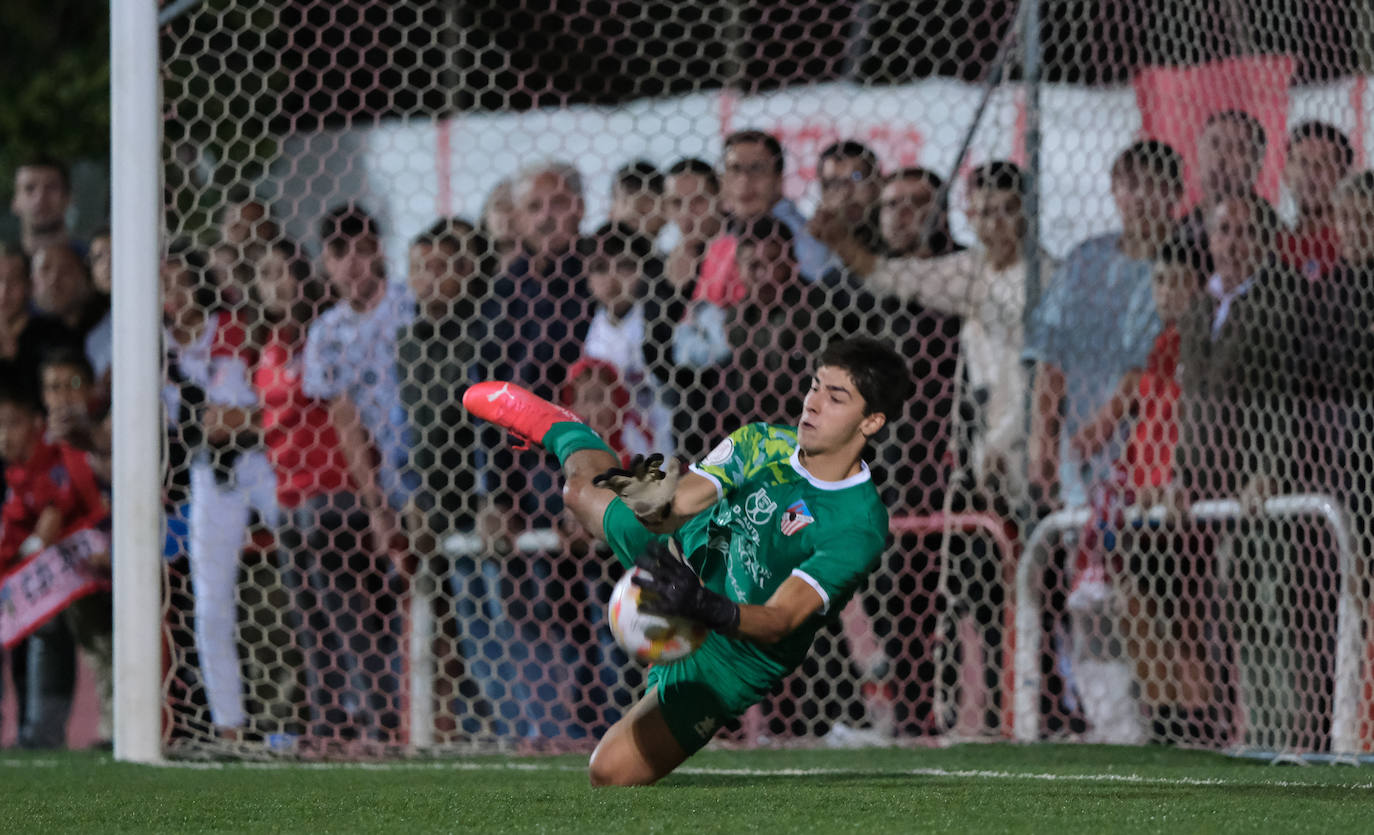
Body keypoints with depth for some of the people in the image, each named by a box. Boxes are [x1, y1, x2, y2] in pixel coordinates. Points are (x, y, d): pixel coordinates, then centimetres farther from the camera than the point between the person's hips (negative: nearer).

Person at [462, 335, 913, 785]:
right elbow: (683, 499, -23)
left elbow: (779, 622, -36)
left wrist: (706, 608, -54)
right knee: (584, 487, 20)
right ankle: (561, 430, 55)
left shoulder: (861, 526, -30)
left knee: (610, 773, -9)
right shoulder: (760, 443, -13)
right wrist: (655, 500, -47)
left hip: (728, 656, -4)